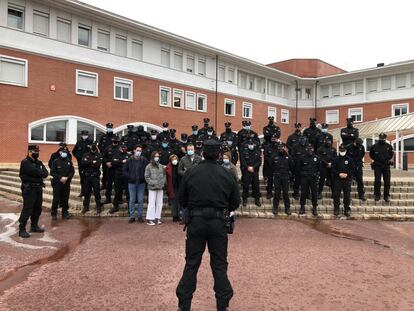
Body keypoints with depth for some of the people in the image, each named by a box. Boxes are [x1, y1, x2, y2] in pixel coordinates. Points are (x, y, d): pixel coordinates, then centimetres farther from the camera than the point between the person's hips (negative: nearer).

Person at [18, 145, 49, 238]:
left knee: (37, 209, 14)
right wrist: (41, 165, -3)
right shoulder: (25, 163, -14)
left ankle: (34, 226, 27)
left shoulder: (37, 162, 14)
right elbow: (38, 173, -22)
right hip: (29, 189, -8)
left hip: (38, 188, 8)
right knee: (27, 210, -6)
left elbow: (45, 173, 9)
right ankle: (22, 230, 2)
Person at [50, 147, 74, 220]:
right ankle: (54, 214, 11)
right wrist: (60, 178, -15)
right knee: (56, 199, 0)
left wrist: (67, 178, -11)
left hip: (66, 183, 3)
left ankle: (65, 213, 18)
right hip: (57, 183, -3)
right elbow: (52, 172, -6)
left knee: (65, 199, 7)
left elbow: (72, 171, 4)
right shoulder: (56, 161, -3)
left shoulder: (69, 162, 6)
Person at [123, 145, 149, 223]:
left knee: (140, 200, 6)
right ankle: (132, 216, 15)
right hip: (132, 183, 0)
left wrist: (144, 177, -7)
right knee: (132, 200, 6)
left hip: (141, 183, 0)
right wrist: (129, 176, -5)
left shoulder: (144, 160, -2)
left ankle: (140, 216, 16)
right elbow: (124, 170, 5)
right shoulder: (129, 160, -1)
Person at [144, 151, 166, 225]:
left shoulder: (161, 166, 8)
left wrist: (163, 182, 0)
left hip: (160, 188, 5)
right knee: (152, 203, -5)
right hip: (152, 188, -5)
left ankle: (158, 218, 18)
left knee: (159, 203, 8)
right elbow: (147, 177, -5)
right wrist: (153, 183, -13)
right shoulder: (149, 166, -4)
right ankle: (150, 219, 2)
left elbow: (164, 175, 15)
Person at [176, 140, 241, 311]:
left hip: (196, 221, 0)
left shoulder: (191, 173, -4)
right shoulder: (227, 175, -3)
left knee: (191, 264, 11)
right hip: (218, 222, 0)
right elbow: (235, 202, 3)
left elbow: (182, 200, 4)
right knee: (219, 265, 12)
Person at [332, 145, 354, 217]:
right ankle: (336, 209, 9)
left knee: (347, 195, 3)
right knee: (336, 195, 0)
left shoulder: (349, 160, 5)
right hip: (337, 179, 0)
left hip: (347, 179, 0)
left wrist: (347, 174, -10)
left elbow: (353, 169, 5)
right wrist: (339, 174, -13)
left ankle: (347, 210, 13)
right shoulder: (336, 159, 4)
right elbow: (333, 169, 2)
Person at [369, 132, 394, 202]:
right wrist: (376, 159, 6)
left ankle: (386, 196, 10)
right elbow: (371, 154, 14)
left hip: (386, 166, 1)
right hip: (377, 166, -1)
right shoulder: (375, 146, -2)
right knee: (377, 181, 2)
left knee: (387, 181, 1)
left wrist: (388, 159, 8)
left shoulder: (389, 146, 2)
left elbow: (391, 154, 20)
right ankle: (377, 195, 10)